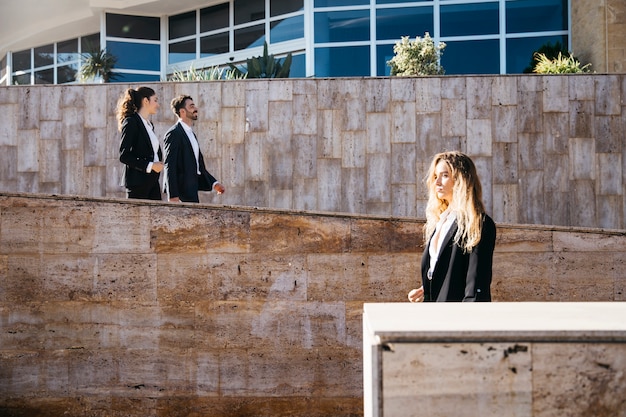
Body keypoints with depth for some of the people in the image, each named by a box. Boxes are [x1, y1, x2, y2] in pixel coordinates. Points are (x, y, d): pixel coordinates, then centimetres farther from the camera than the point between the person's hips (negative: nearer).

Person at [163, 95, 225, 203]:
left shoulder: (191, 134, 19)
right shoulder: (174, 133, -10)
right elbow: (170, 166, -16)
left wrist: (214, 183, 11)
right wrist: (173, 196, -22)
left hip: (191, 191, 9)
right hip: (181, 192, -9)